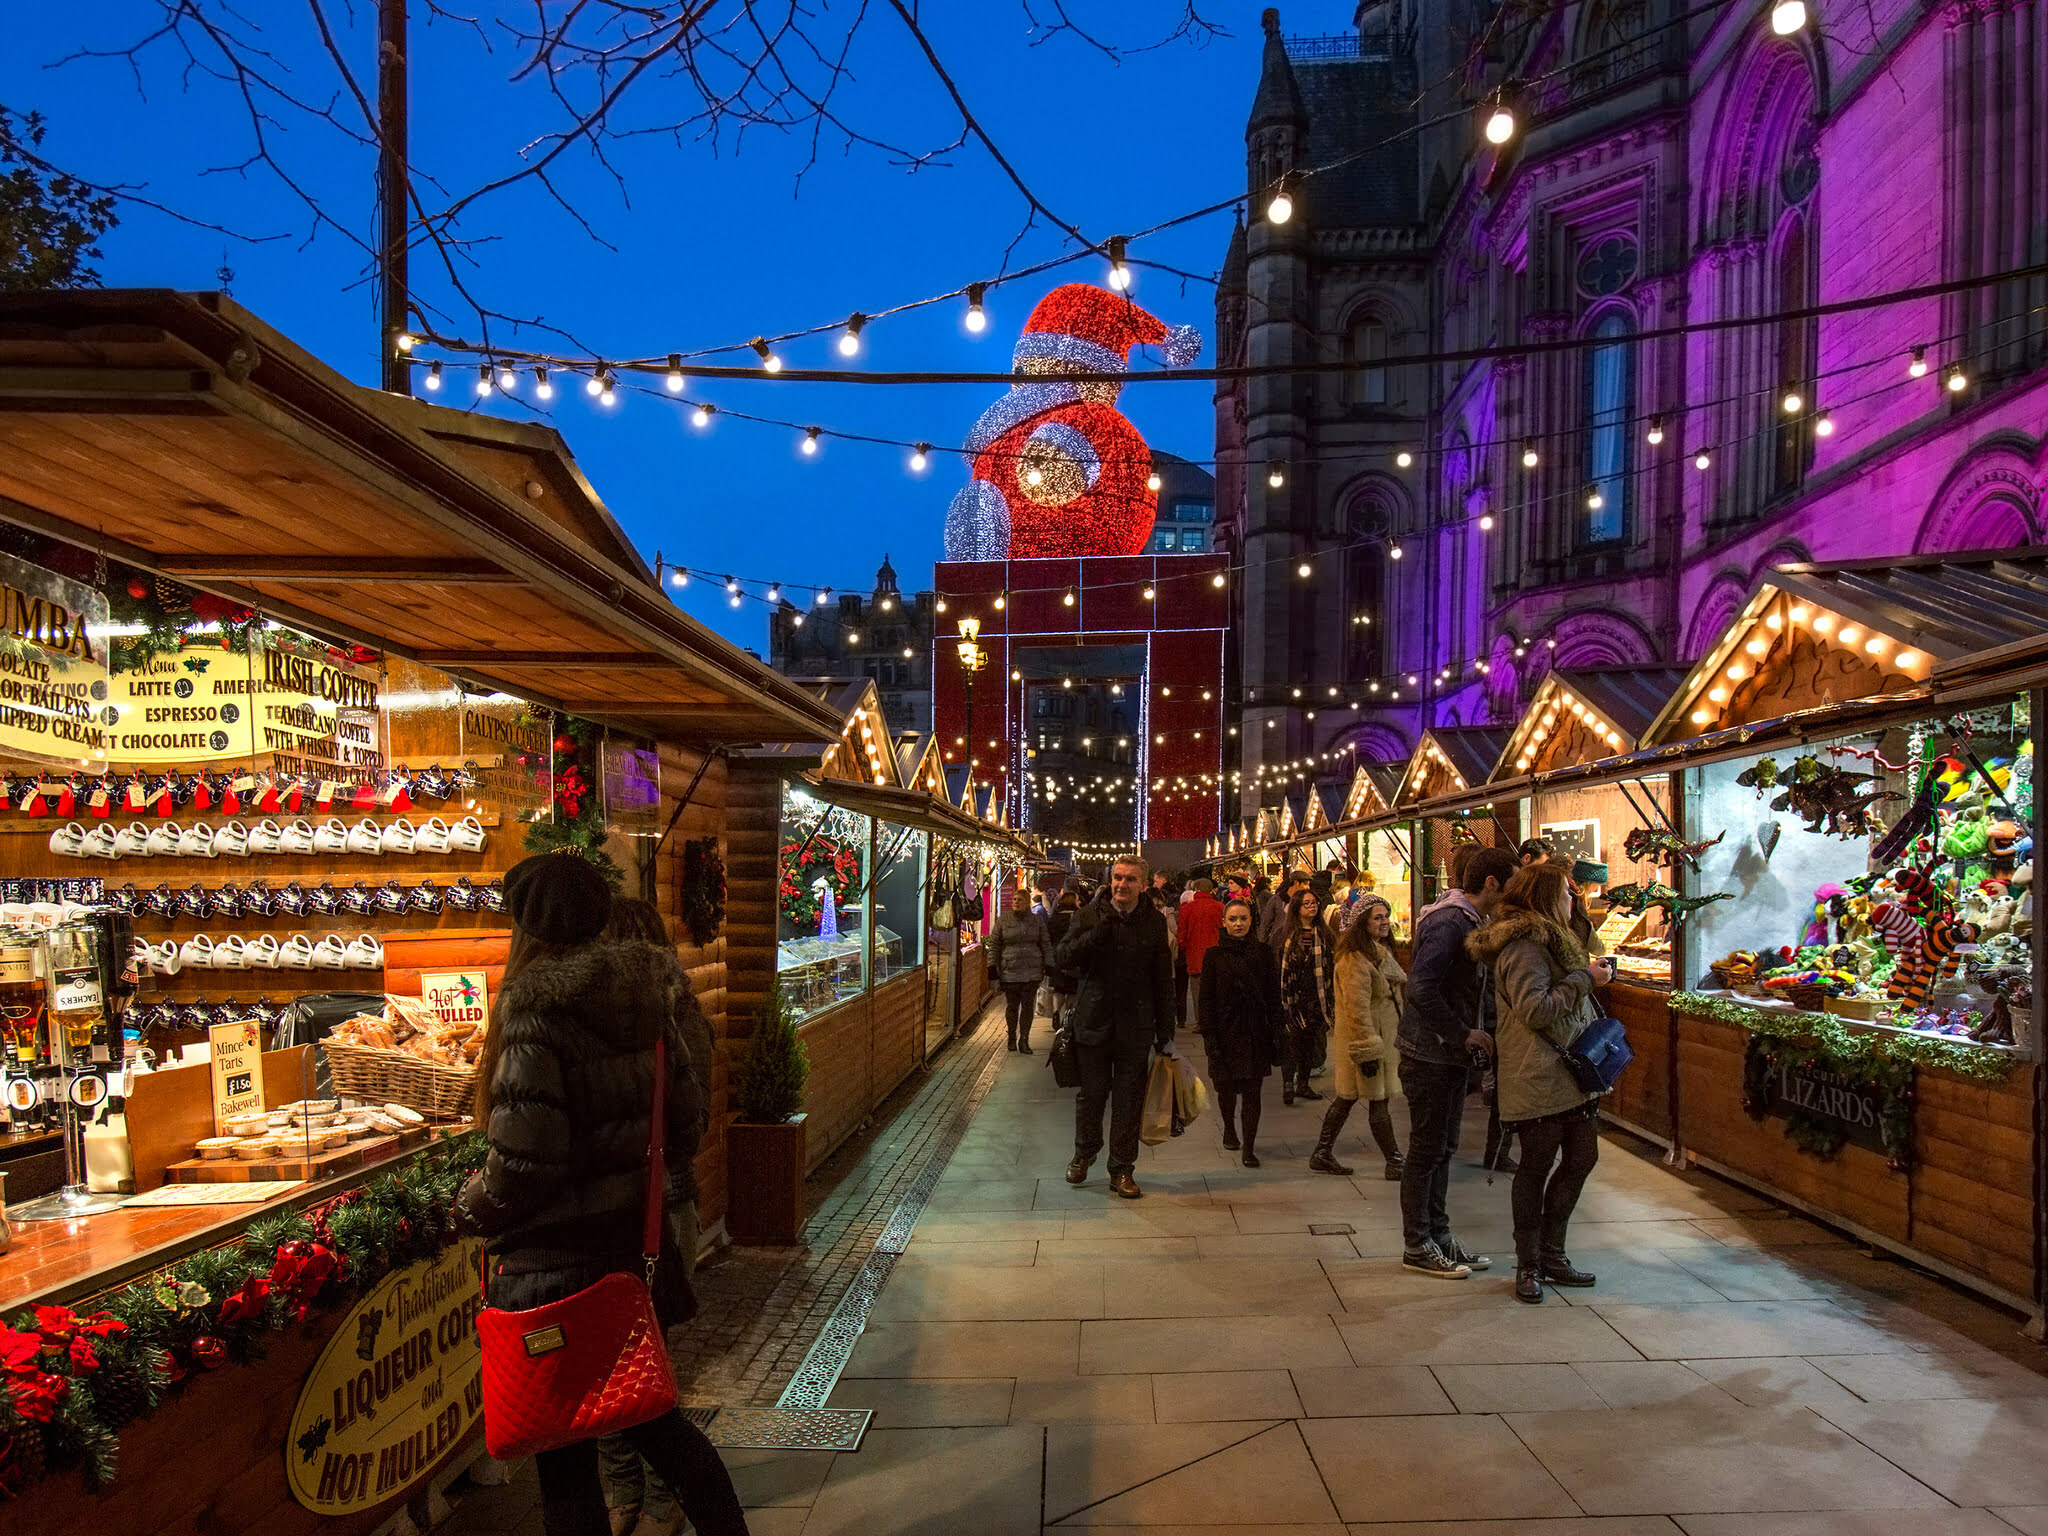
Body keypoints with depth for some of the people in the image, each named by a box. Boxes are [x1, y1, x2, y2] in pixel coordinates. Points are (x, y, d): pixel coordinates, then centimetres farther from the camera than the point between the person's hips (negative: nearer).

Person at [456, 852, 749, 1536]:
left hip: (556, 1267, -7)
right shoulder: (644, 1000, 1)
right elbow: (686, 1117, 6)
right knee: (651, 1414, 24)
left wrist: (471, 1210, -1)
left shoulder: (536, 1008, -19)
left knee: (565, 1459, 10)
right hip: (635, 1244, 7)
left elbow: (523, 1162, -21)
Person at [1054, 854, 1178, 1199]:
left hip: (1136, 1027, 0)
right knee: (1091, 1093, 10)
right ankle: (1083, 1153, 35)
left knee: (1128, 1100, 6)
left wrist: (1166, 1032, 5)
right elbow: (1061, 957, -7)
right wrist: (1095, 935, -21)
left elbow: (1163, 982, 6)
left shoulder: (1154, 922, 2)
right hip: (1093, 1022, 0)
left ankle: (1122, 1169, 19)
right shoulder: (1089, 915, 0)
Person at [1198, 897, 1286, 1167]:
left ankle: (1249, 1147, 2)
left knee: (1252, 1091, -3)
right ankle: (1229, 1130, 37)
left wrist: (1278, 1029, 0)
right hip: (1226, 1031, 0)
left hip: (1256, 1032, 0)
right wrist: (1209, 1035, -8)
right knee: (1226, 1086, 10)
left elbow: (1274, 995, 6)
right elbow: (1206, 999, -2)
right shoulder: (1214, 955, -1)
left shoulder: (1263, 952, 3)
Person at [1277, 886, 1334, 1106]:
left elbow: (1332, 965, 11)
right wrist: (1282, 998, -6)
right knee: (1293, 1040, -6)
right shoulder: (1288, 935, -3)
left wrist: (1331, 996, 6)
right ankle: (1287, 1084, 4)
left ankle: (1303, 1084, 21)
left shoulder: (1324, 934, 8)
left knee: (1312, 1041, 9)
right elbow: (1279, 966, -3)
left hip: (1317, 997, 4)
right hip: (1294, 996, -4)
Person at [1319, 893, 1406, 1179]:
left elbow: (1395, 994, 25)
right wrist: (1368, 1049, -24)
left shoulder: (1380, 951, 15)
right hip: (1367, 1038, -10)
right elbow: (1356, 1007, -23)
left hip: (1384, 1036, 10)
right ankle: (1395, 1163, 7)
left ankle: (1322, 1155, 19)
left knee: (1346, 1097, 12)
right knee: (1378, 1100, -1)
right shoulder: (1356, 958, -19)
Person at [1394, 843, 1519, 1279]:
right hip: (1430, 1056, -10)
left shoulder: (1469, 921, 11)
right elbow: (1421, 988, -29)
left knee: (1442, 1149, 16)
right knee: (1427, 1151, 1)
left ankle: (1438, 1237, 27)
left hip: (1451, 1053, 10)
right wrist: (1463, 1034, -21)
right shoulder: (1449, 921, -20)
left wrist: (1470, 1035, 5)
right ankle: (1417, 1246, 12)